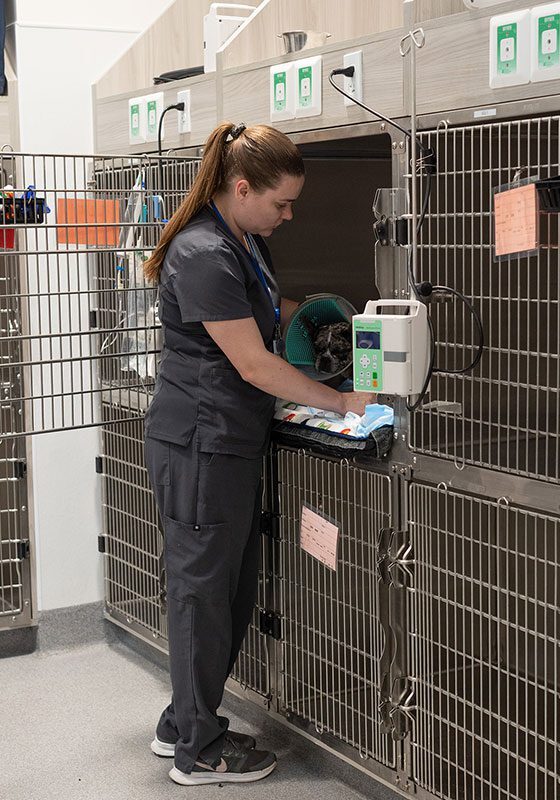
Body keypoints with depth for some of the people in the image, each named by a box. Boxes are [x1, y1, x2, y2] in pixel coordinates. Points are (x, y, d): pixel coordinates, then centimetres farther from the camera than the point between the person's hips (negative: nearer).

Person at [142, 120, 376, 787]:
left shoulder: (247, 243, 11)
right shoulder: (203, 256, -20)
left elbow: (268, 310, 31)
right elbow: (254, 365, -20)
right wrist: (343, 403, -14)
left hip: (231, 442, 10)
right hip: (200, 445, -10)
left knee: (231, 588, 16)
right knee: (203, 588, 1)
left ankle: (182, 723, 30)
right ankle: (199, 750, 15)